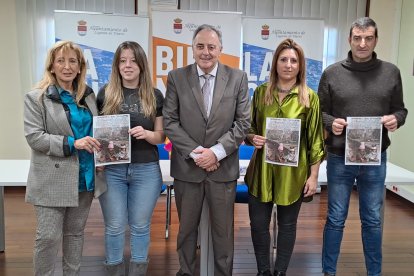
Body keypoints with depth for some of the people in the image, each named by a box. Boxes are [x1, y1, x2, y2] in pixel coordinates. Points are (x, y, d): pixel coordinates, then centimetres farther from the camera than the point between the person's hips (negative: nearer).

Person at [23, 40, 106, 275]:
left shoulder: (88, 95, 9)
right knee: (49, 237, -1)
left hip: (85, 177, 5)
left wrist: (100, 147, -1)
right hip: (53, 180, -4)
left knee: (76, 232, 16)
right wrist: (71, 143, -23)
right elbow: (34, 137, -13)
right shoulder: (36, 97, -5)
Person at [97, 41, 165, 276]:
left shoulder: (155, 96, 2)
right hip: (111, 170, 0)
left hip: (146, 170, 0)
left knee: (141, 226, 11)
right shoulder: (105, 94, 2)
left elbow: (161, 136, 4)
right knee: (115, 227, 7)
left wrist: (146, 134, -17)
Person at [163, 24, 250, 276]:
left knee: (223, 230, 10)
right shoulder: (177, 77, 0)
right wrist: (195, 152, -12)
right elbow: (170, 122, -3)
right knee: (187, 228, 14)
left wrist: (216, 152, -12)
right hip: (187, 167, 1)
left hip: (224, 167, 0)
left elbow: (243, 122, -2)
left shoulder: (238, 78, 0)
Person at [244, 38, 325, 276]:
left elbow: (315, 140, -2)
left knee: (287, 224, 12)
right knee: (258, 224, 7)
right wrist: (252, 138, -11)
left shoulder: (310, 97, -4)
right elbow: (249, 128, 12)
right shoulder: (261, 92, 3)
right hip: (262, 169, 2)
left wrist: (313, 176, -5)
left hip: (293, 172, -2)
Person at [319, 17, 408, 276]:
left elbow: (400, 109, 9)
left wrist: (395, 119, -13)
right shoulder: (332, 73, -1)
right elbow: (319, 111, 3)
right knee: (336, 219, 10)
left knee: (373, 220, 13)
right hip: (339, 158, -1)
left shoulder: (391, 72, 3)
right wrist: (331, 123, -18)